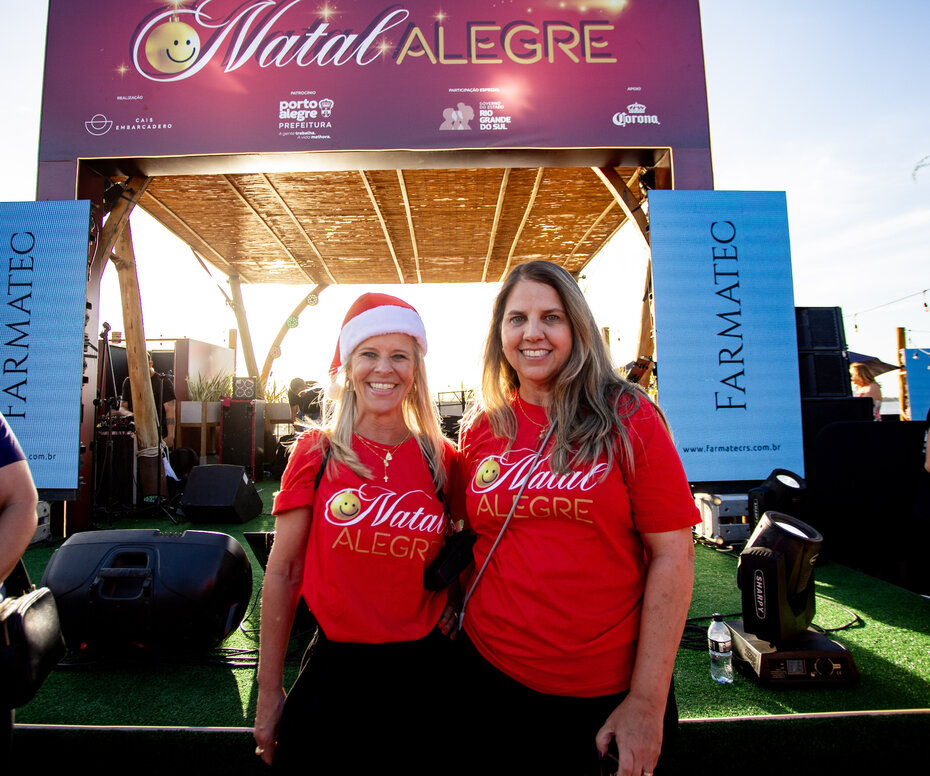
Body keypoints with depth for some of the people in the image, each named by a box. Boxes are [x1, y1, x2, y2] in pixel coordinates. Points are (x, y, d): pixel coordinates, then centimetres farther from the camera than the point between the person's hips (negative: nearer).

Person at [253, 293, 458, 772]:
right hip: (335, 665, -1)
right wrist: (269, 693, 0)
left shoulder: (443, 460, -3)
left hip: (422, 673, 1)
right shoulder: (317, 453, -7)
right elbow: (282, 572, -3)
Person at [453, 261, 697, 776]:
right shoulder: (479, 430, 1)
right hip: (491, 674, 3)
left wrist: (648, 702, -11)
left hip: (606, 695, -2)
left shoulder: (626, 419, -9)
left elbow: (672, 557, -10)